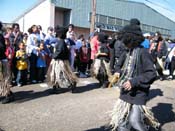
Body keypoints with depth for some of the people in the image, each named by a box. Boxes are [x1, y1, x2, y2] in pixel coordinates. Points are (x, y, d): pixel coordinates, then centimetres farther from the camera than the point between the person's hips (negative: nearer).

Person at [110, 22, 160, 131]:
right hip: (126, 93, 8)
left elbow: (152, 74, -22)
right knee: (121, 122, 13)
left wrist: (134, 82, -25)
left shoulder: (143, 53, -17)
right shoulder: (129, 52, 7)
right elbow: (121, 65, 22)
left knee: (134, 122, -4)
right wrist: (118, 72, 0)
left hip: (138, 94, -7)